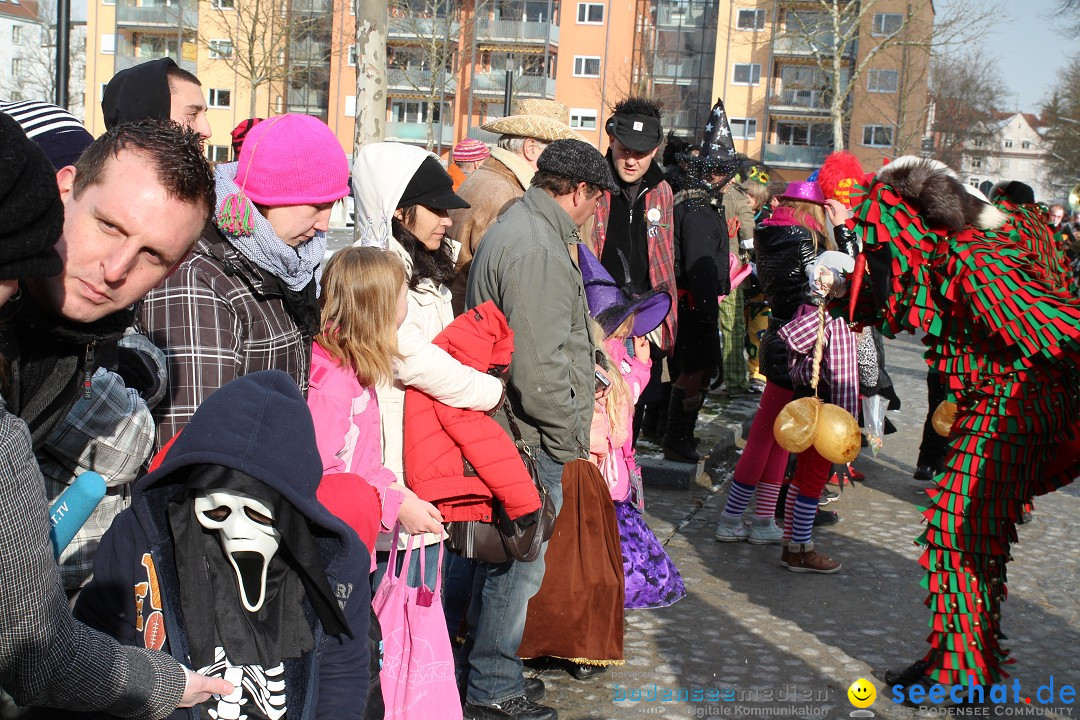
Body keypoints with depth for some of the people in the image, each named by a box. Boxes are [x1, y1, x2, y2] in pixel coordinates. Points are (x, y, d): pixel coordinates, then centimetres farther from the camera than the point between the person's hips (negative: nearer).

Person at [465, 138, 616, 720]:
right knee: (518, 567, 1)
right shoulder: (537, 250, -22)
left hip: (505, 429, 11)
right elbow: (538, 367, -26)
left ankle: (485, 664, 36)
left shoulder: (516, 226, 13)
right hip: (532, 440, -11)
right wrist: (570, 433, -14)